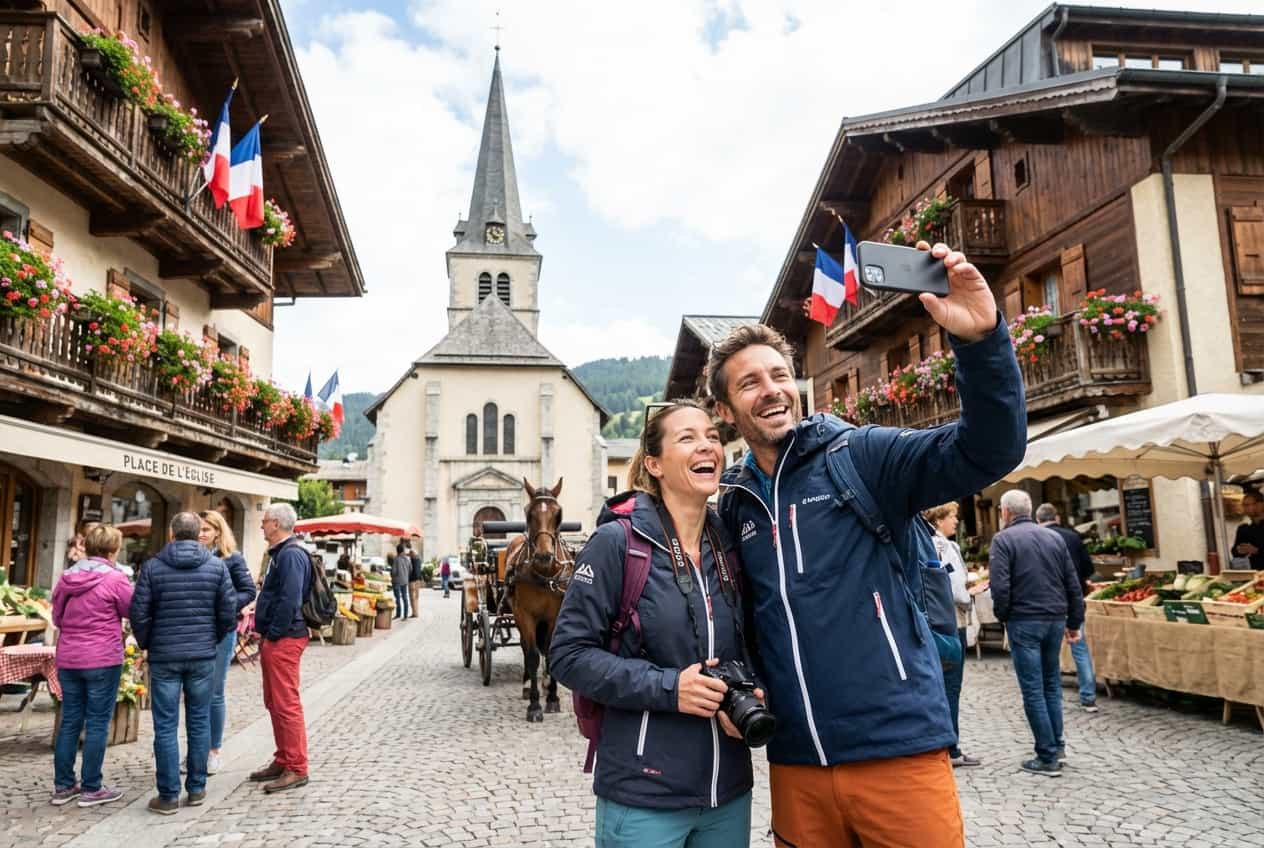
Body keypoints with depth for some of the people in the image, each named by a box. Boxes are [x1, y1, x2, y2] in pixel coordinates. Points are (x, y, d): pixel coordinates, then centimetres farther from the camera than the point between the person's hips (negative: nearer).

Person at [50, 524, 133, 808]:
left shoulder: (66, 577, 5)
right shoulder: (115, 579, -13)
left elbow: (57, 617, 16)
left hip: (68, 659, 6)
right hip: (103, 660, -6)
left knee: (69, 722, 13)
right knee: (97, 724, 2)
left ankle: (63, 786, 20)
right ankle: (91, 789, 9)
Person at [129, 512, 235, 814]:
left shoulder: (153, 567, -4)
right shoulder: (217, 566, -1)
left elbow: (138, 613, -5)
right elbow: (229, 612, -2)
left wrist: (146, 643, 12)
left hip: (164, 657, -1)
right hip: (203, 656, 1)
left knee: (166, 726, 5)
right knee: (199, 722, 12)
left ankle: (168, 795, 8)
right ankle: (196, 789, 19)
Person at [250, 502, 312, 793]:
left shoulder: (291, 555, -17)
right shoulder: (280, 553, 17)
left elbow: (290, 600, -24)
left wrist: (273, 634, -17)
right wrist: (263, 632, 17)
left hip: (284, 640, -11)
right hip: (274, 639, 11)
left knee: (287, 704, -6)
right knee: (274, 703, 17)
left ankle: (297, 769, 2)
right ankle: (283, 761, 28)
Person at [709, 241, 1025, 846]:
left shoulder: (860, 457, -4)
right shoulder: (730, 505, 8)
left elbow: (989, 450, -17)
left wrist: (981, 339, -32)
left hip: (898, 750, -3)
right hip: (795, 764, 4)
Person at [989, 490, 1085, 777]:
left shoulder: (1003, 539, -7)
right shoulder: (1054, 537, 10)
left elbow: (1000, 586, -15)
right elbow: (1073, 584, 10)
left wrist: (1003, 616, 2)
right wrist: (1074, 622, 17)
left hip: (1024, 621, -6)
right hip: (1056, 619, 6)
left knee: (1033, 689, 1)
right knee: (1052, 684, 18)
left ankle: (1048, 757, 4)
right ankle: (1056, 745, 23)